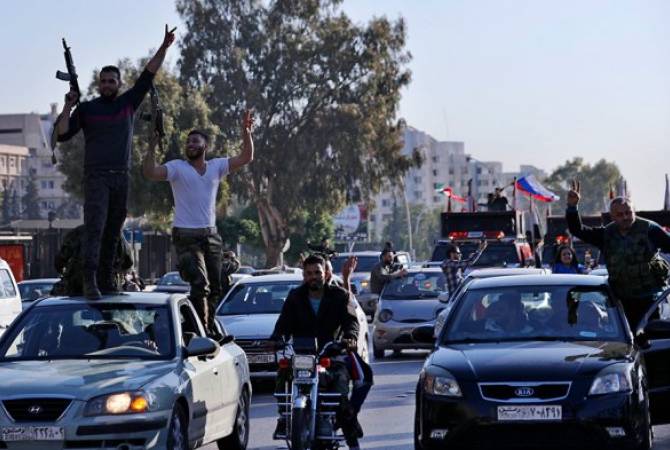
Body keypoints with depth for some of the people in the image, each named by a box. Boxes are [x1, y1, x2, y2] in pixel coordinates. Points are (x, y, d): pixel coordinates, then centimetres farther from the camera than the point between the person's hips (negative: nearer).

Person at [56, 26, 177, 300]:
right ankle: (90, 280, -22)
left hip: (121, 178, 4)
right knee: (94, 227, -15)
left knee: (113, 231, 6)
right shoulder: (87, 109, 5)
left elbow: (148, 74, 9)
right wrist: (68, 107, -11)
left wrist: (164, 47, 3)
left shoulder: (129, 102, 12)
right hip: (96, 177, -4)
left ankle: (106, 279, 11)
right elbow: (62, 135, 0)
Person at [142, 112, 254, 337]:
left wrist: (246, 132, -9)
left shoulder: (216, 166, 9)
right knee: (200, 284, -18)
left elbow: (246, 158, 3)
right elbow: (149, 172, -17)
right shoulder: (177, 167, -2)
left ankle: (210, 327, 24)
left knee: (215, 287, 10)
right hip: (186, 236, -5)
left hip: (211, 235, 5)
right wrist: (152, 145, -25)